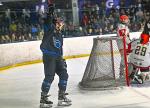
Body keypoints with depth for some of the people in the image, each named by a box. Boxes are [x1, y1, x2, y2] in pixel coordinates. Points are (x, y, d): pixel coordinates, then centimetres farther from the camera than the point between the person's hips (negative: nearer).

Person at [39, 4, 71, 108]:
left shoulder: (60, 35, 19)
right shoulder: (49, 30, -3)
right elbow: (47, 23, -26)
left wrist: (62, 59, 22)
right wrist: (50, 13, -38)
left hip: (58, 57, 8)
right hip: (48, 56, -8)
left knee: (64, 75, 5)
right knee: (49, 77, -12)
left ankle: (62, 96, 14)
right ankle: (43, 98, -4)